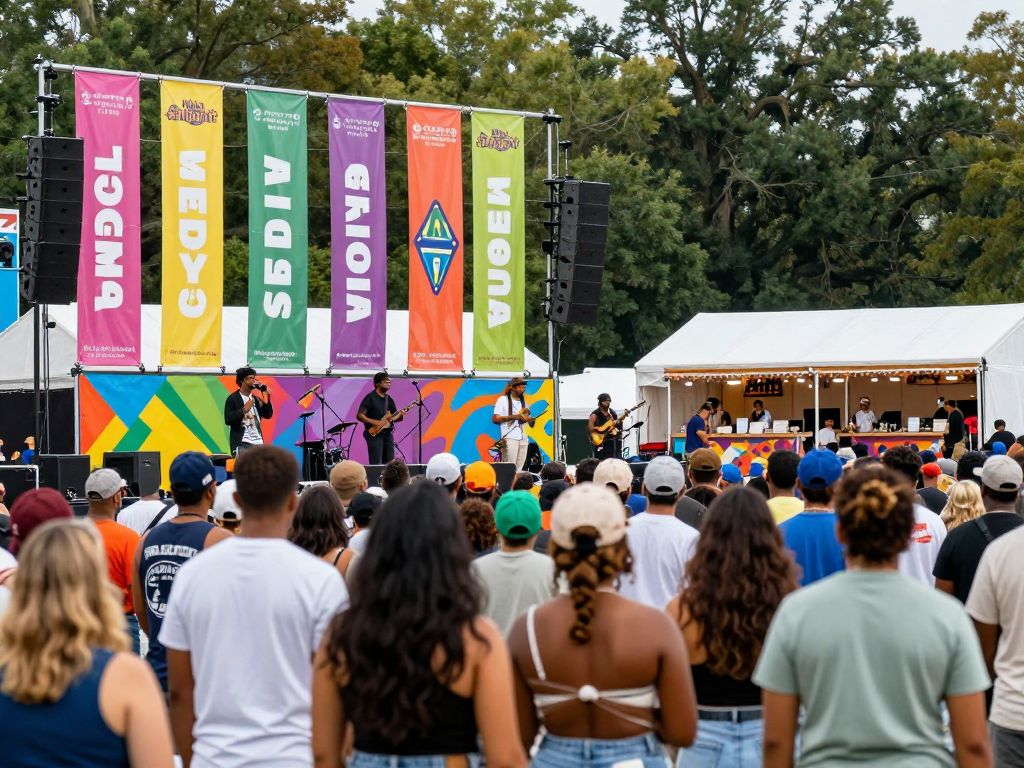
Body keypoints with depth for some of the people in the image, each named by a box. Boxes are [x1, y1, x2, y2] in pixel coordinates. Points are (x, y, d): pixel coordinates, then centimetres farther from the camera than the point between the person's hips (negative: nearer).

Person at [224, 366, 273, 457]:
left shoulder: (255, 399, 17)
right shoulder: (233, 399, -1)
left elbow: (268, 415, 13)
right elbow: (228, 419, -10)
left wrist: (267, 398, 2)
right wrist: (243, 410, -18)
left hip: (258, 443, 6)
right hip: (241, 444, -6)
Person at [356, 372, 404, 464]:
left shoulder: (389, 399, 14)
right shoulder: (370, 398, -7)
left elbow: (394, 417, 18)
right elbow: (359, 415, -13)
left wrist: (400, 416, -4)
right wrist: (374, 422, -22)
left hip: (387, 433, 7)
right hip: (374, 433, -7)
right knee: (376, 465, -10)